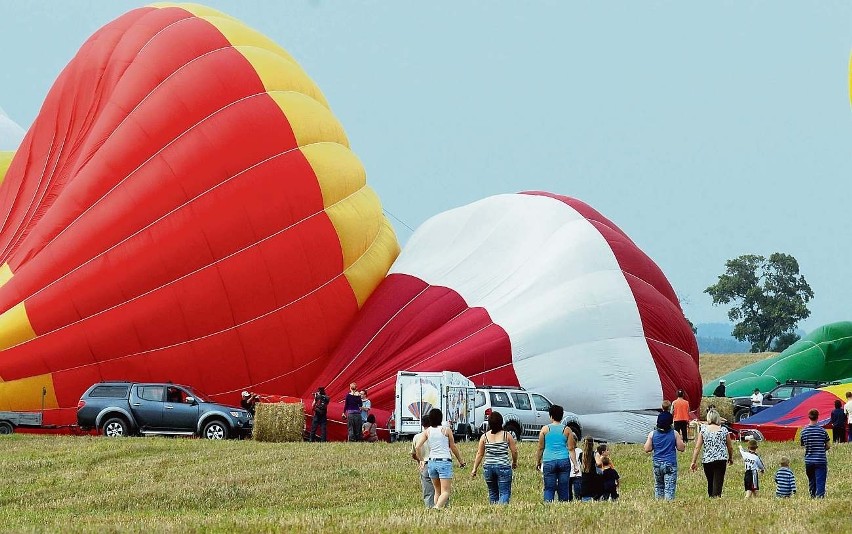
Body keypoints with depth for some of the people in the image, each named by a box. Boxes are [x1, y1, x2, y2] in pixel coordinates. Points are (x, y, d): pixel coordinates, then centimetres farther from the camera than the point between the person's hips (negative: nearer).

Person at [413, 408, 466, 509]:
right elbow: (453, 447, 4)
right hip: (445, 462, -5)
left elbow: (417, 447, -4)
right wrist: (461, 460, 17)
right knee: (446, 492, -7)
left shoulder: (427, 432, 3)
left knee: (437, 491, 18)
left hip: (432, 462, 5)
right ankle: (437, 507, -29)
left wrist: (420, 459, 13)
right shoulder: (446, 430, -4)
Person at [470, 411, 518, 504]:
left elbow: (479, 454, 3)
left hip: (488, 467, 3)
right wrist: (514, 462, 21)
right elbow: (514, 451, 2)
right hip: (503, 467, -3)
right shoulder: (506, 435, -3)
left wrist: (474, 469, 10)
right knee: (505, 492, -5)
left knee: (492, 493, 17)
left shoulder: (484, 436, 2)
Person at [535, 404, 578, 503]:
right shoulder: (567, 430, 4)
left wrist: (538, 461, 17)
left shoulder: (545, 429, 2)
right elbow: (571, 449, 2)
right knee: (563, 489, 5)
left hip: (549, 461, -1)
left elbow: (540, 448, 6)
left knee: (549, 488, 0)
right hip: (564, 461, 1)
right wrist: (575, 464, 4)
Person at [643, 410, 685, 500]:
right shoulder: (674, 434, -6)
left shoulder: (652, 434, -2)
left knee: (658, 487, 17)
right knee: (670, 488, -3)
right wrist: (680, 439, 15)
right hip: (670, 464, -2)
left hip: (657, 464, 2)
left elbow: (647, 449, -2)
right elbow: (681, 448, -2)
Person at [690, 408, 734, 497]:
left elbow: (697, 447, -4)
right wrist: (731, 458, 27)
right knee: (718, 483, -4)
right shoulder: (724, 430, 2)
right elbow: (730, 447, 10)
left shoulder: (703, 430, 1)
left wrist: (693, 462, -1)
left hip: (707, 460, 1)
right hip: (721, 459, -1)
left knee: (710, 483, 17)